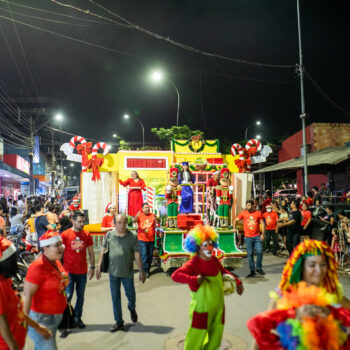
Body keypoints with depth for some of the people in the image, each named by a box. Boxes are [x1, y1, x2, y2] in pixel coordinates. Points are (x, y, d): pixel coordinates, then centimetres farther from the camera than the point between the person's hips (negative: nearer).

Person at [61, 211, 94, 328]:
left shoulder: (86, 234, 2)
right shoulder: (65, 234, -7)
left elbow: (91, 252, 8)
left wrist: (92, 267, 5)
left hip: (82, 271, 3)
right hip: (69, 271, -3)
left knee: (81, 296, 11)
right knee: (68, 295, -1)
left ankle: (77, 318, 27)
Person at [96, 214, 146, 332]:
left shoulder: (132, 237, -7)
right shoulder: (109, 235, -4)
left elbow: (136, 254, -3)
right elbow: (103, 251, 4)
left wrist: (141, 270, -3)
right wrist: (98, 267, 2)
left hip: (128, 272, -1)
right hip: (113, 272, 1)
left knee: (131, 295, 13)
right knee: (115, 297, 10)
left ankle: (132, 308, 47)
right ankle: (119, 322, 26)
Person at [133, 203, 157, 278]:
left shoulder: (152, 215, 1)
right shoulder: (140, 215, -1)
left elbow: (156, 224, -9)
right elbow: (134, 221, -16)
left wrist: (156, 219, -32)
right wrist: (136, 216, -38)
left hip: (151, 239, 2)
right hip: (142, 240, -2)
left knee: (150, 256, 11)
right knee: (144, 256, -6)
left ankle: (148, 269, 26)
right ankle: (145, 271, 3)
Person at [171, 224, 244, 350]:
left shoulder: (214, 260, 1)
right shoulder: (193, 264, -20)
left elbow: (223, 271, 20)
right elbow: (175, 275, -31)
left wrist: (237, 282, 14)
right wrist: (194, 280, -39)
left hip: (218, 307, 7)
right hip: (202, 309, -7)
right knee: (196, 340, 2)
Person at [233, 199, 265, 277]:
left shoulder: (258, 213, 2)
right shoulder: (243, 213, 2)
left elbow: (262, 223, 4)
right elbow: (236, 220, 13)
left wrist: (263, 234, -2)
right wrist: (234, 228, 3)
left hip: (257, 236, 0)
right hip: (248, 237, 0)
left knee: (260, 252, -7)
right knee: (250, 254, 3)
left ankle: (259, 268, 15)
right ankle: (252, 271, 13)